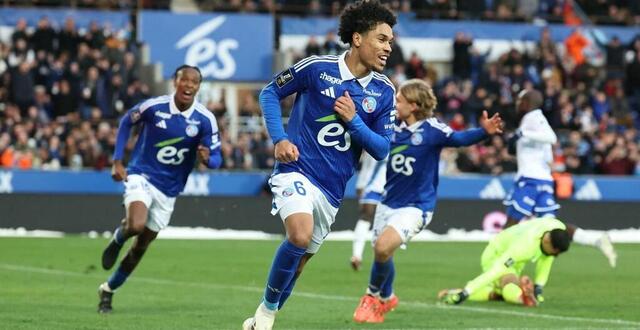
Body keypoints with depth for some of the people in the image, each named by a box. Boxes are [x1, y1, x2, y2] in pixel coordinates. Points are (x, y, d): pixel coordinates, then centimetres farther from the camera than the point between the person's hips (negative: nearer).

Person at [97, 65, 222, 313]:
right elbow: (126, 123, 5)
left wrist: (207, 158, -32)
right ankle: (118, 238, 7)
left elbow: (216, 158, -7)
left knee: (142, 245, 10)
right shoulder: (154, 106, -14)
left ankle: (108, 289, 30)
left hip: (168, 190, 3)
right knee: (136, 226, -30)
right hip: (141, 175, -3)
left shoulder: (205, 120, -10)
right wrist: (117, 161, -1)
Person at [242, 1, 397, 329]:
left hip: (332, 188, 5)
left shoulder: (384, 92, 1)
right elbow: (270, 92, 4)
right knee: (300, 236, -29)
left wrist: (354, 120, -14)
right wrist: (279, 138, -8)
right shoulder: (316, 67, -9)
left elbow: (381, 149, 3)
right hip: (296, 170, -5)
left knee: (299, 260, 11)